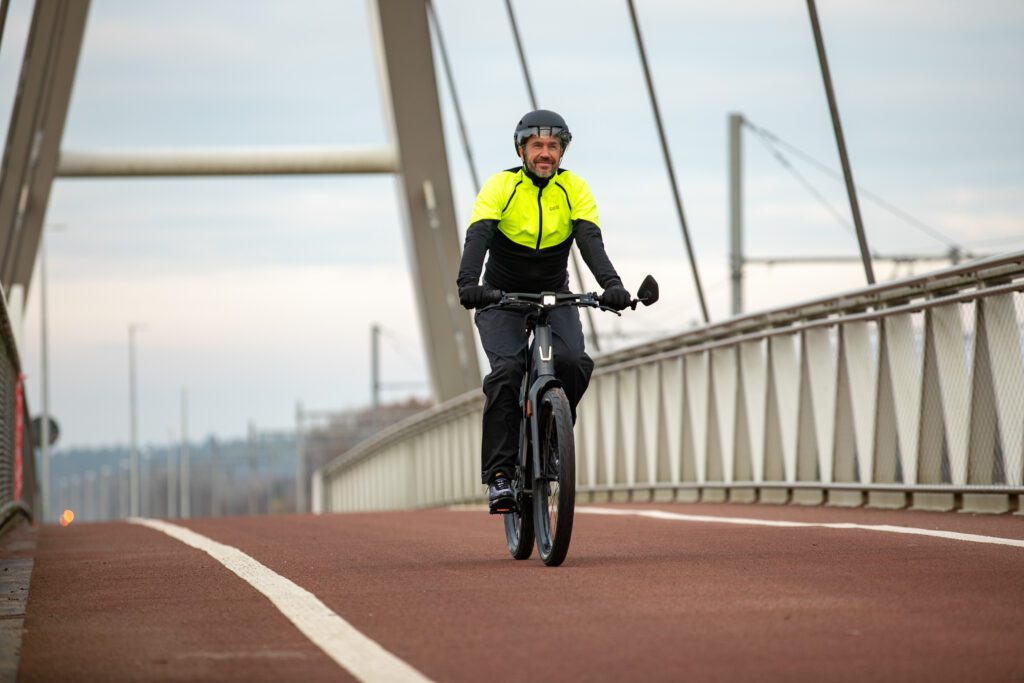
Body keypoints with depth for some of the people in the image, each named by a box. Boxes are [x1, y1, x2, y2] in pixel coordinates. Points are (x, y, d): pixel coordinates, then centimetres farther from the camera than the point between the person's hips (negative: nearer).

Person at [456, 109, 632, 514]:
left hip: (554, 295, 2)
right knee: (506, 371, -25)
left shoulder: (574, 189, -9)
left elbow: (590, 241, -21)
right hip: (502, 297, -2)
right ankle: (499, 474, -23)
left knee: (574, 363, -25)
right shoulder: (500, 187, -15)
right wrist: (468, 284, -48)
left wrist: (611, 284, -40)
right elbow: (477, 237, -29)